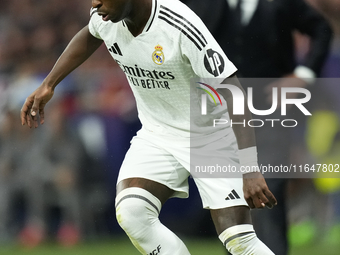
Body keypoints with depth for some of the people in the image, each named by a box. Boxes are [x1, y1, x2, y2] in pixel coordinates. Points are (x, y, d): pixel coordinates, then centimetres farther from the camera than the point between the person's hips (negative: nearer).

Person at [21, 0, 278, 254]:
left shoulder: (181, 27, -30)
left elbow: (233, 93, -33)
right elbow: (89, 37, 18)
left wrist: (250, 169, -41)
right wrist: (48, 85, 15)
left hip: (210, 136, -5)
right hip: (157, 135, 6)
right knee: (131, 214, -21)